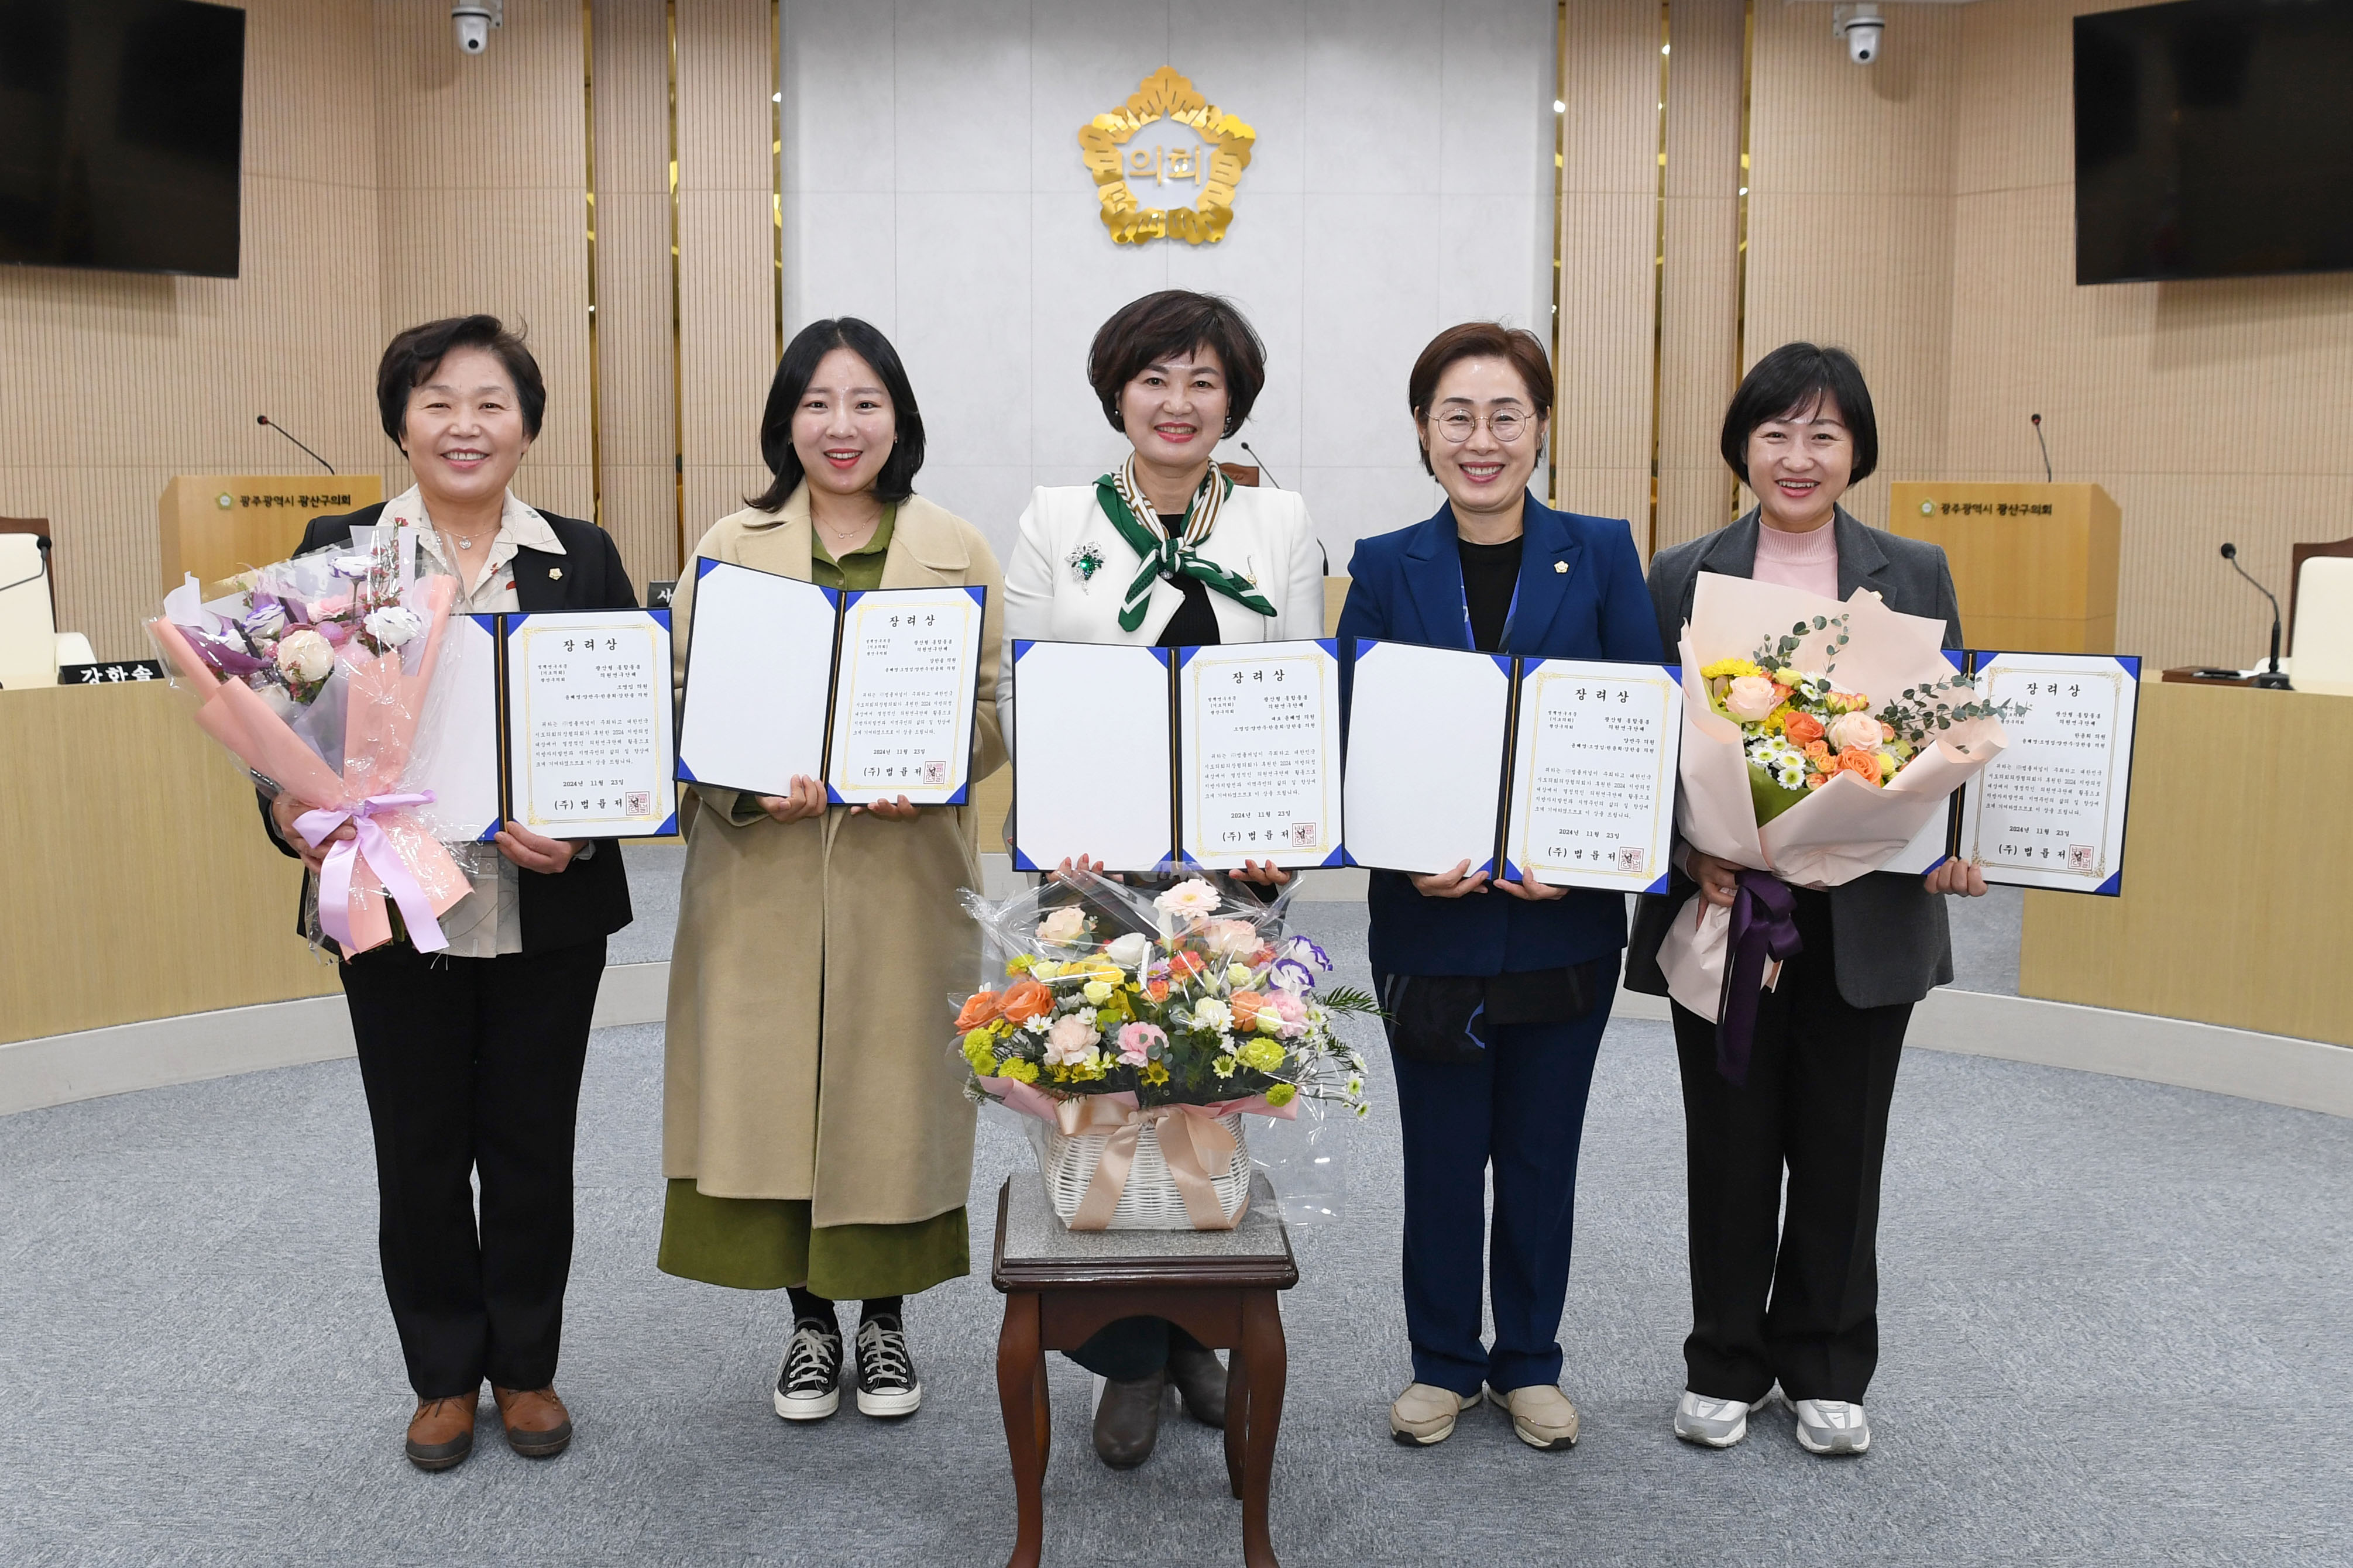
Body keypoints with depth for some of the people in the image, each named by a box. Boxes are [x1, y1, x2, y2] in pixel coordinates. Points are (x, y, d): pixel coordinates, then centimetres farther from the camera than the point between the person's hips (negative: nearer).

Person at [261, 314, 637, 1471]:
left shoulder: (582, 559, 3)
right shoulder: (338, 549, 2)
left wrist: (585, 825, -15)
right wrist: (294, 814, -18)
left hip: (545, 912, 0)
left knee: (532, 1145, 12)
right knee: (419, 1151, 11)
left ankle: (526, 1366, 31)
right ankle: (444, 1375, 30)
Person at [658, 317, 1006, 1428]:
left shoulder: (958, 553, 5)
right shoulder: (729, 549, 6)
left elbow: (1001, 704, 3)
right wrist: (747, 782, -15)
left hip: (906, 873, 0)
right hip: (762, 877, 1)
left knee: (895, 1087, 5)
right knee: (769, 1087, 3)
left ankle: (885, 1318, 26)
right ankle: (809, 1321, 23)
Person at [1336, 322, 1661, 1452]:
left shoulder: (1601, 555, 0)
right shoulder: (1385, 569, 1)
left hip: (1567, 916, 0)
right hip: (1434, 917, 0)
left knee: (1541, 1151, 12)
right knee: (1441, 1154, 10)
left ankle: (1530, 1361, 30)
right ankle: (1444, 1361, 29)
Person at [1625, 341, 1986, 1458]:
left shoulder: (1916, 574, 5)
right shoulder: (1680, 577, 2)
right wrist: (1689, 852, -15)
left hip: (1867, 915, 1)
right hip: (1723, 908, -1)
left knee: (1841, 1147, 11)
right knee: (1730, 1146, 10)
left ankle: (1826, 1370, 28)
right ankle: (1725, 1366, 26)